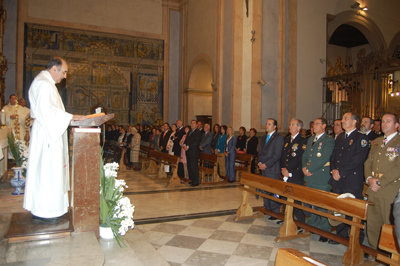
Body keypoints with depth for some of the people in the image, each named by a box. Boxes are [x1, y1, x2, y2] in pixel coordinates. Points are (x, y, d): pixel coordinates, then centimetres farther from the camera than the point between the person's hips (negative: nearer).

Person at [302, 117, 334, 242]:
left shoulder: (329, 141, -8)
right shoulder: (310, 139, 17)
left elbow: (323, 159, -17)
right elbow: (305, 155, 16)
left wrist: (309, 169, -15)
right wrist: (304, 167, -2)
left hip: (321, 178, -7)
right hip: (309, 177, 7)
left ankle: (325, 231, 7)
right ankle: (312, 225, 28)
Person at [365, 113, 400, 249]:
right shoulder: (376, 142, 17)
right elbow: (368, 162, 15)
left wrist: (380, 182, -14)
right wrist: (369, 178, -3)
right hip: (373, 191, 6)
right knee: (372, 224, 11)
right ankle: (374, 250, 25)